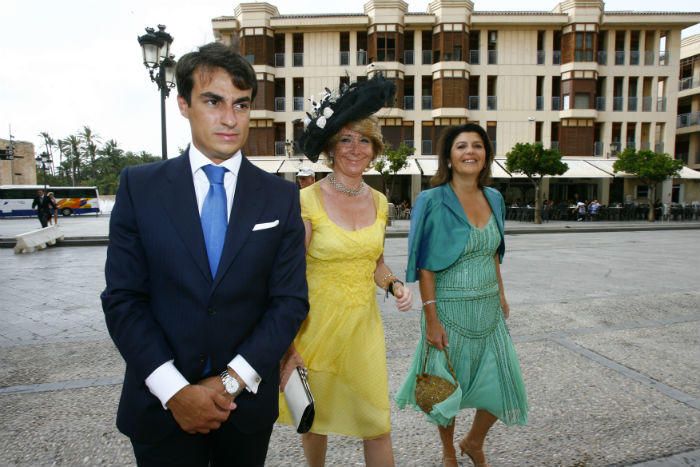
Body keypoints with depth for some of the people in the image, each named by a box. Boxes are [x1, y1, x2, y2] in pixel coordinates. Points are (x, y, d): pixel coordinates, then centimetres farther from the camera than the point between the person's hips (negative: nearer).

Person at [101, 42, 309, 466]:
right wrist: (175, 391, -14)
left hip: (249, 402, 1)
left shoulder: (281, 196, -3)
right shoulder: (139, 186, -4)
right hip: (160, 404, -1)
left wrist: (233, 380, -12)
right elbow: (123, 299, -6)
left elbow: (291, 300, -5)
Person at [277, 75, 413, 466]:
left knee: (378, 425, 8)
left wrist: (394, 284, -4)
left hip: (364, 324, 4)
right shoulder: (308, 200, -14)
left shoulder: (379, 202, 3)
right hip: (316, 325, -3)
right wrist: (288, 345, -17)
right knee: (314, 420, 18)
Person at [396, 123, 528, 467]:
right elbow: (425, 265, -14)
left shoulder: (494, 199, 5)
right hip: (451, 309, -5)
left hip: (488, 309, 6)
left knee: (502, 384, 9)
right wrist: (431, 318, -16)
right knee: (448, 386, 10)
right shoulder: (434, 201, -13)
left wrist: (501, 296, 15)